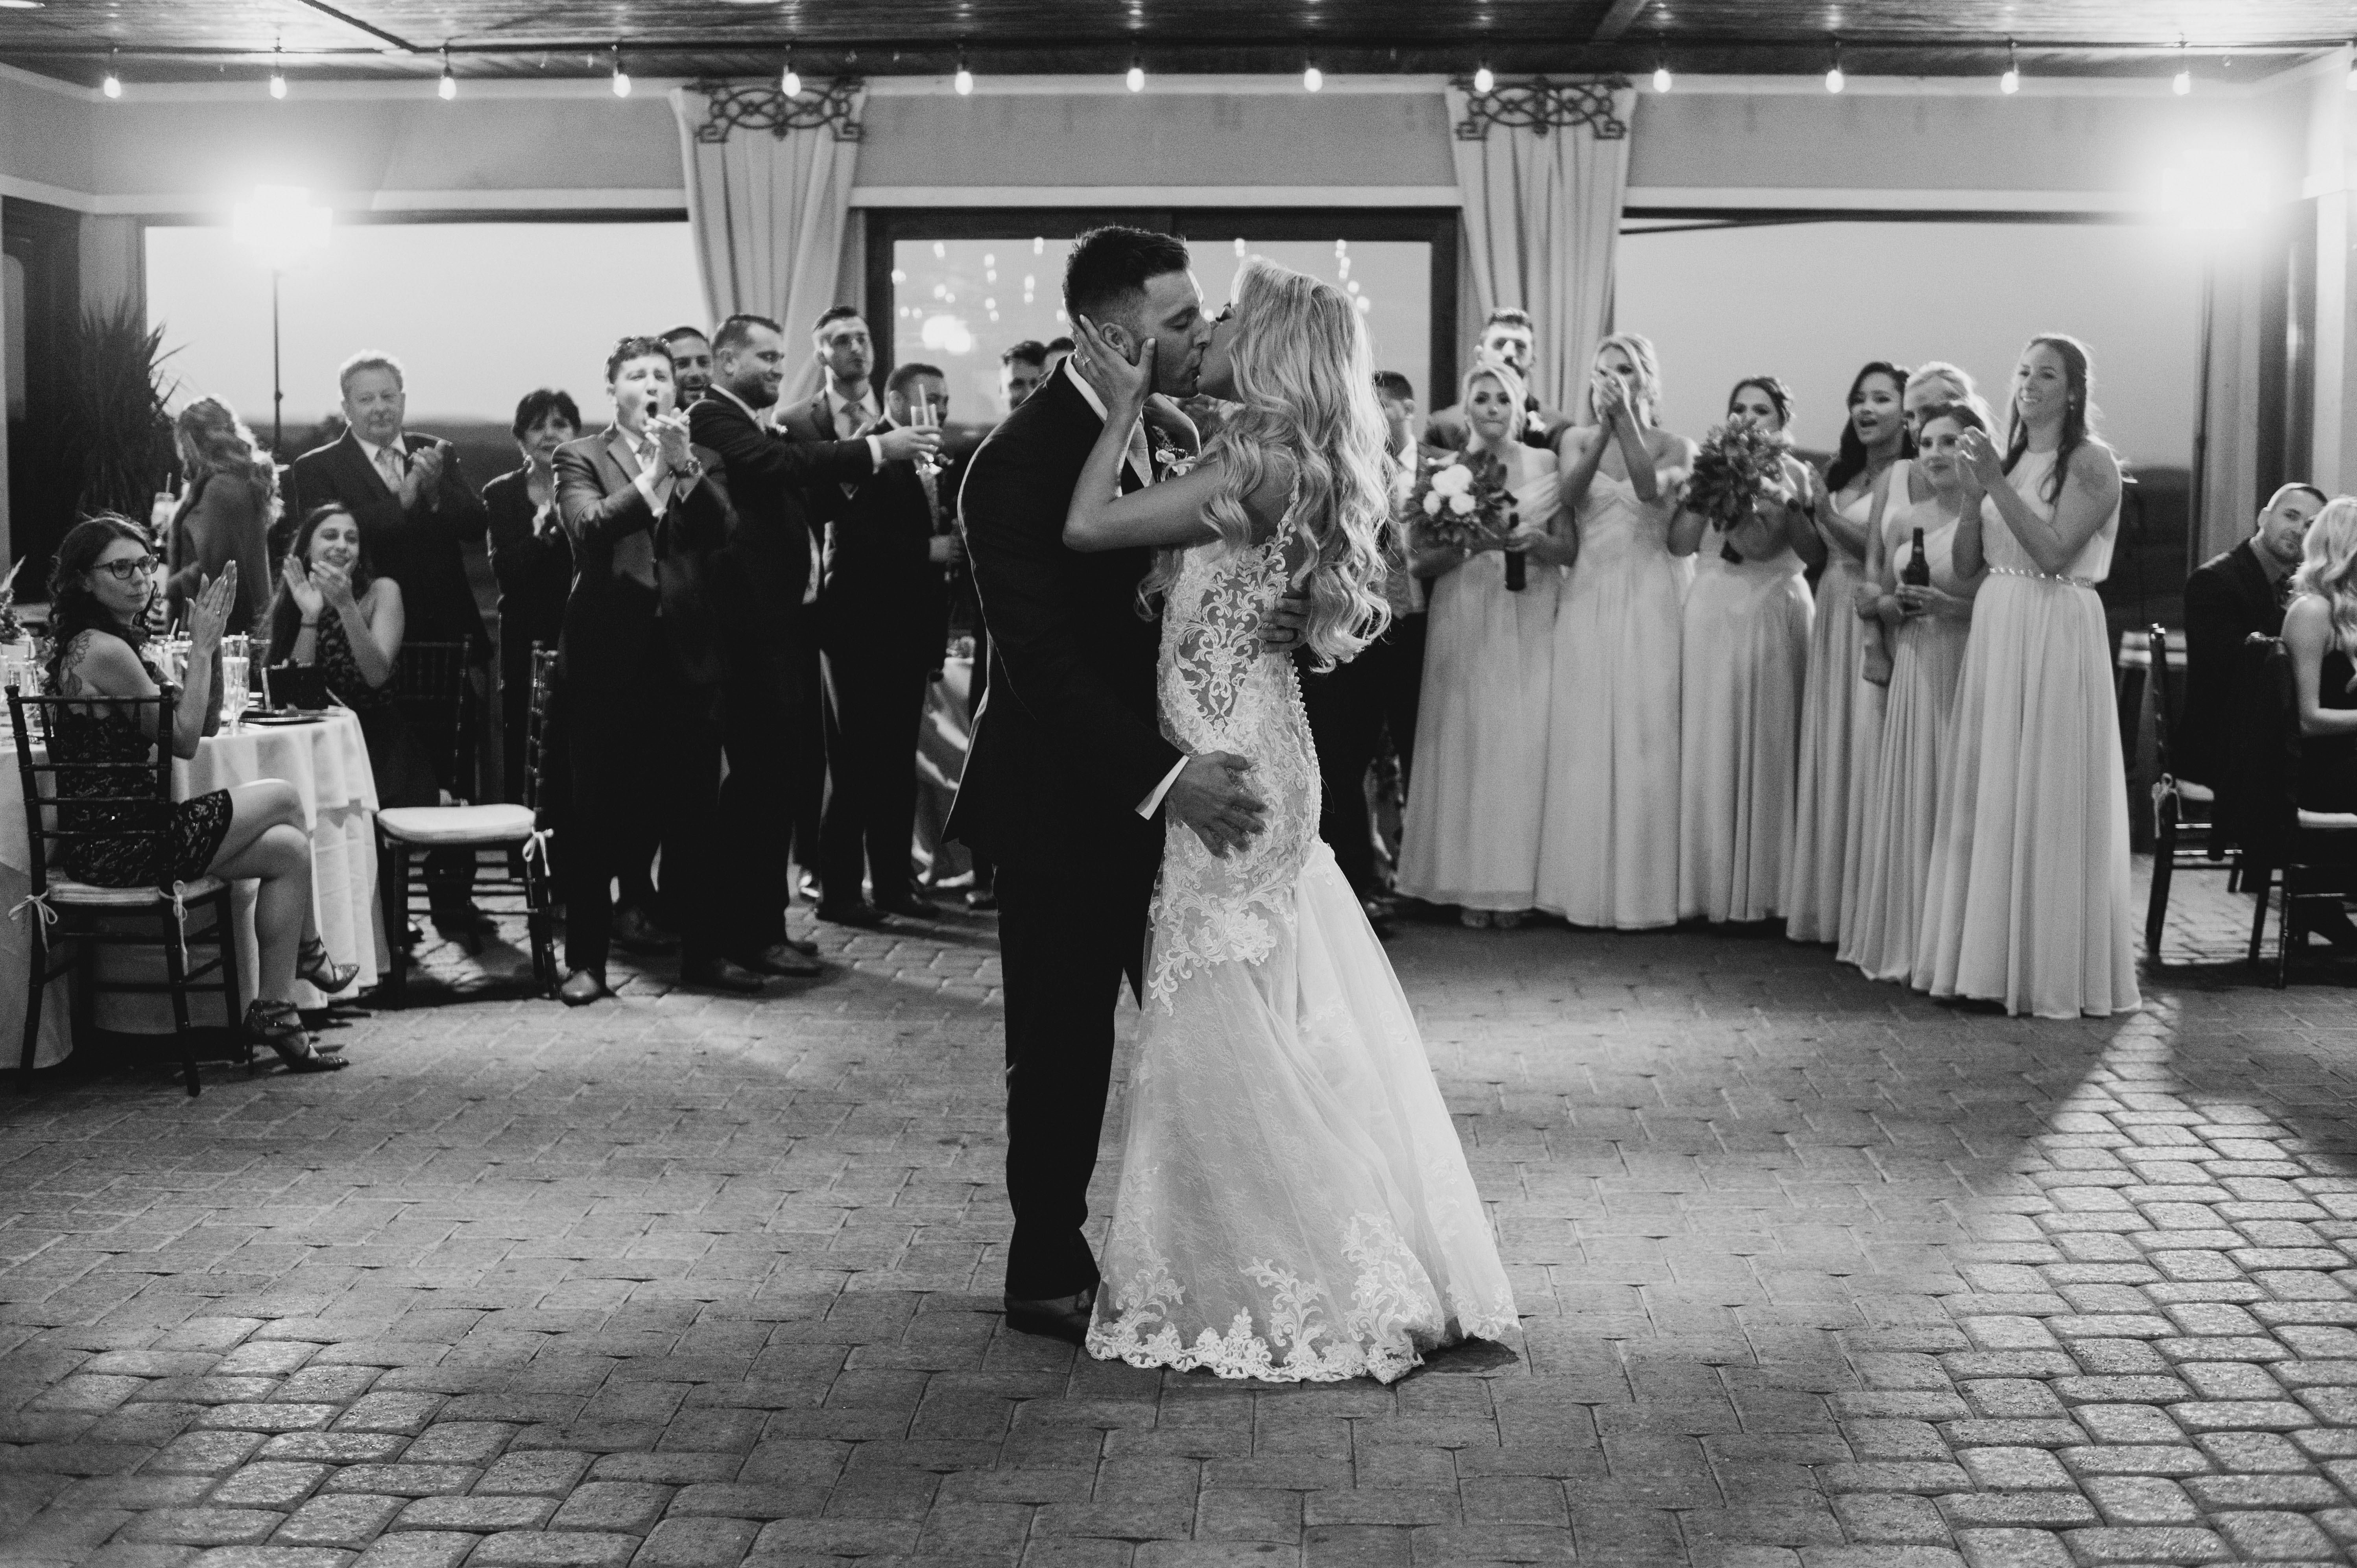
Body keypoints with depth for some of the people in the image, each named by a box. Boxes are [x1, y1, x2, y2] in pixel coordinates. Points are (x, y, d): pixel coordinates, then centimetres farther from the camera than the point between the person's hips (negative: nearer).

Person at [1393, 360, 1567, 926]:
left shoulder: (1547, 465, 7)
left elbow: (1573, 549, 6)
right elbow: (1418, 558, 2)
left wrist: (1535, 541, -13)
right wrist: (1470, 544, -13)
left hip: (1531, 624, 0)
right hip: (1465, 620, 0)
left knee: (1524, 745, -4)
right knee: (1466, 744, -3)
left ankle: (1517, 882, 3)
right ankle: (1470, 885, 2)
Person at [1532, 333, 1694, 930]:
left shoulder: (1672, 445, 6)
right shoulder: (1577, 439, 10)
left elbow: (1650, 489, -15)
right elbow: (1570, 493, -9)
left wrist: (1626, 418, -16)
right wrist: (1605, 429, -19)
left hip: (1651, 600, -1)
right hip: (1589, 598, 2)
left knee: (1646, 734, -4)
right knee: (1585, 737, -1)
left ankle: (1643, 886, 2)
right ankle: (1587, 882, 4)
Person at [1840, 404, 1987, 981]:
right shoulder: (1907, 515, 13)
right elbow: (1883, 597, 19)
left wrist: (1953, 607, -21)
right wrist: (1897, 604, -2)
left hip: (1971, 670, -6)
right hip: (1914, 670, 6)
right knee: (1906, 801, 7)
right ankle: (1902, 940, 15)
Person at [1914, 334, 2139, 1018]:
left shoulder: (2092, 463, -4)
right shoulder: (2007, 457, 14)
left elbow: (2055, 552, -16)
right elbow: (1966, 563, 10)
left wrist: (1997, 483, -17)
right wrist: (1973, 488, -3)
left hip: (2056, 634, -6)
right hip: (1995, 627, 6)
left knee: (2044, 797, -4)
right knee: (1985, 794, 6)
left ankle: (2052, 968, 3)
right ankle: (1986, 956, 12)